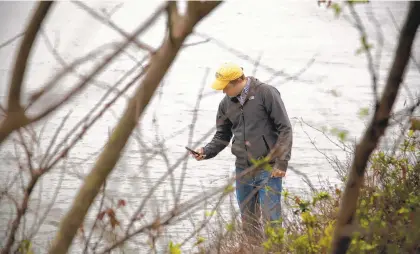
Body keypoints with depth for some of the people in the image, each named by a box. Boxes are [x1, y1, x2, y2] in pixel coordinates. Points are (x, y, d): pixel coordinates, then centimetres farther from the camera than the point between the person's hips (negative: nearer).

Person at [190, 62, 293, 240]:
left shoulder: (266, 93, -9)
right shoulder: (226, 103, 8)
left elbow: (285, 128, -9)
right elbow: (222, 135, 18)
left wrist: (281, 162, -14)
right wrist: (206, 151, -2)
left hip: (268, 168, -6)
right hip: (243, 170, 6)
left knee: (271, 219, -10)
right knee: (248, 221, 10)